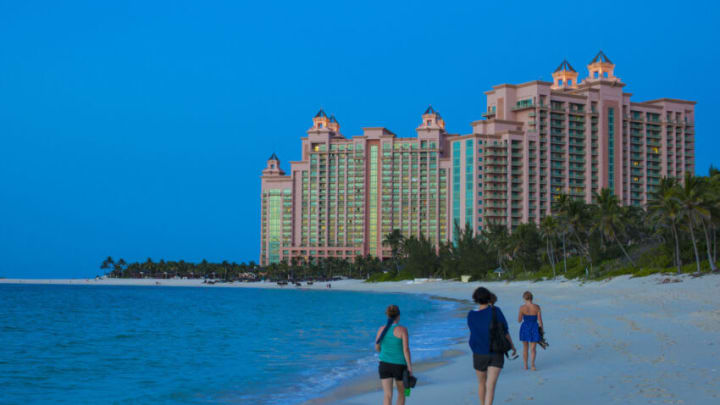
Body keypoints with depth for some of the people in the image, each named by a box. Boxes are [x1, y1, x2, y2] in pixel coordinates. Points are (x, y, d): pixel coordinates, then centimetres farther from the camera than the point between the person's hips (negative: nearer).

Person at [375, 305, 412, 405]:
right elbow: (406, 349, -16)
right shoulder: (402, 330, -13)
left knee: (387, 395, 2)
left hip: (384, 365, 3)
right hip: (399, 366, -3)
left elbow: (377, 348, 9)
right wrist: (410, 367, -9)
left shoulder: (381, 329, -1)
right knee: (401, 393, 20)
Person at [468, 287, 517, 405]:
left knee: (482, 383, 24)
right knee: (490, 387, -9)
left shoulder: (471, 315, -6)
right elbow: (505, 330, -3)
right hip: (496, 354, -2)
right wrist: (512, 346, 12)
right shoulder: (496, 311, -10)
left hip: (479, 354, 2)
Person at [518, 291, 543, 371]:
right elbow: (540, 320, -5)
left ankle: (525, 365, 22)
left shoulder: (522, 307, -10)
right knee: (533, 348, 5)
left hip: (525, 327, 0)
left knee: (525, 348, 17)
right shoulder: (536, 307, -8)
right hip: (534, 328, 0)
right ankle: (532, 364, -15)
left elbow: (519, 320, -5)